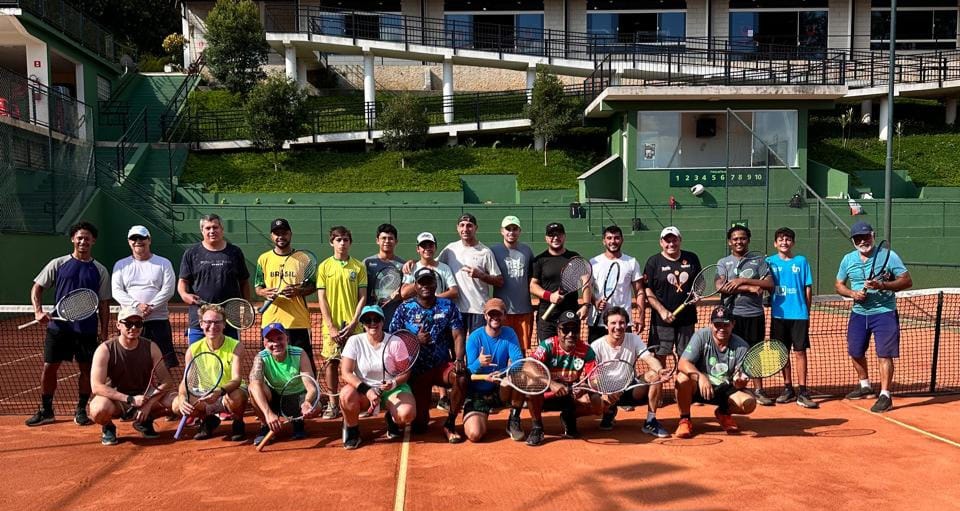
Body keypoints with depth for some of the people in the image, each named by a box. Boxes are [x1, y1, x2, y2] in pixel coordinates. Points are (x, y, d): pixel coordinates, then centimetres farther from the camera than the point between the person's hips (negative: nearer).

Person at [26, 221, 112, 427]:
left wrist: (104, 333, 2)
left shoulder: (100, 271, 5)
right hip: (58, 326, 0)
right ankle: (45, 411, 19)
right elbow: (37, 288, 8)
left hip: (87, 329, 0)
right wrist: (38, 311, -9)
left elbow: (104, 304, 6)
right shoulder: (58, 264, 4)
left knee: (87, 368, 3)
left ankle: (81, 411, 17)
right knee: (49, 367, 3)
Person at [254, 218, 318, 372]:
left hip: (298, 320, -1)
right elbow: (257, 287, 12)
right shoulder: (263, 259, 10)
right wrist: (265, 293, -11)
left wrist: (298, 291, -14)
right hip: (271, 320, 2)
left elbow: (313, 286, 7)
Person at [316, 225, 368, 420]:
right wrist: (331, 326, -8)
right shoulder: (324, 266, 3)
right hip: (332, 325, 0)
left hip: (353, 325, 0)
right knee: (332, 362, 3)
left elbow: (362, 297, 1)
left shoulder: (359, 266, 3)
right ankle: (333, 404, 13)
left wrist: (353, 323, -9)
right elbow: (321, 298, 0)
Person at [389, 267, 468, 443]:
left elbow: (458, 336, -7)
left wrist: (459, 360, -24)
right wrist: (415, 340, -21)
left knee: (461, 378, -35)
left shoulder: (448, 307, -1)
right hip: (416, 370, 0)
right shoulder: (404, 309, -4)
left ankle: (450, 424, -11)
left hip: (442, 365, 1)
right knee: (419, 426, -1)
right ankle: (423, 415, 40)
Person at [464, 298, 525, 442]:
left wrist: (502, 373, -36)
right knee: (474, 434, -23)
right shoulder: (475, 337, -12)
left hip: (501, 390, 2)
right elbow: (468, 372, -16)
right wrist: (479, 363, -38)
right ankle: (481, 416, 16)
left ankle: (514, 421, -6)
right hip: (477, 392, -2)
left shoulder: (509, 334, -5)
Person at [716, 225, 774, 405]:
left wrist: (743, 281, -13)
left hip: (755, 314, 1)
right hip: (732, 314, -1)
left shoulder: (758, 261, 9)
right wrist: (750, 288, -15)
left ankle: (758, 391, 16)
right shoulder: (723, 263, 7)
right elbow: (722, 288, -10)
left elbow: (769, 284, -4)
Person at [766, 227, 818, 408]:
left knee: (800, 352, -3)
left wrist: (807, 311, 2)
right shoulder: (770, 262, 5)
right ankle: (788, 389, 20)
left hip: (799, 315, -2)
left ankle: (802, 392, 1)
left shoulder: (801, 261, 3)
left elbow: (808, 289, 4)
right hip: (779, 314, 2)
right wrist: (769, 301, -4)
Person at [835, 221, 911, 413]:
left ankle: (885, 395, 1)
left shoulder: (888, 256, -8)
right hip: (858, 313, 5)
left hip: (884, 312, -5)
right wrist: (852, 293, -9)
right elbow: (839, 285, 12)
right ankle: (865, 386, 35)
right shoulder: (848, 259, 4)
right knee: (855, 352, 13)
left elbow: (907, 281, -10)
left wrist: (883, 285, -25)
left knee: (884, 354, -7)